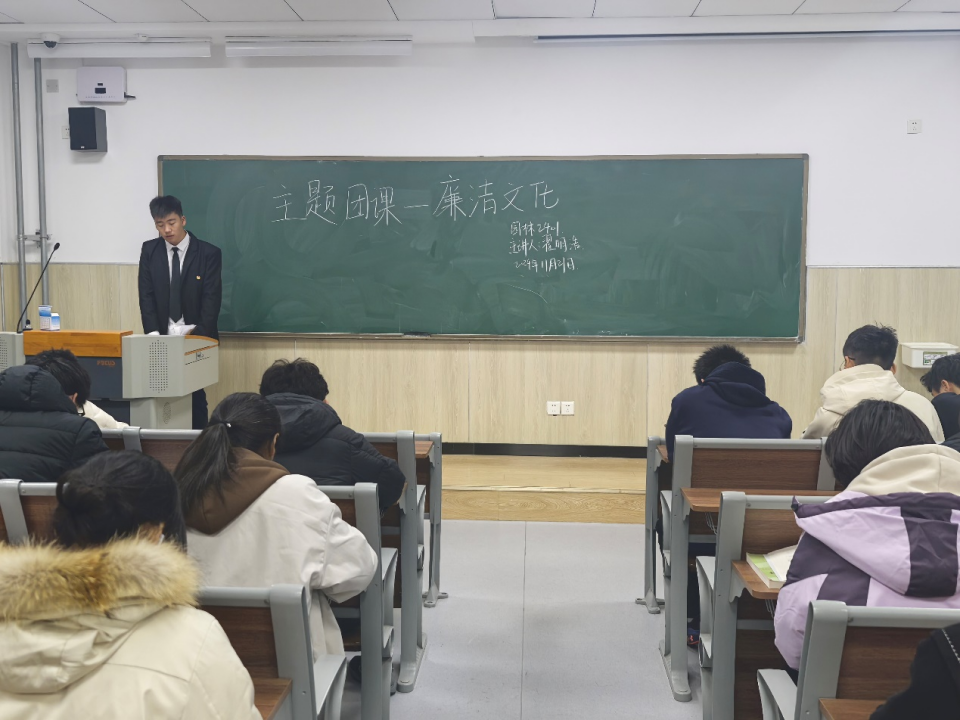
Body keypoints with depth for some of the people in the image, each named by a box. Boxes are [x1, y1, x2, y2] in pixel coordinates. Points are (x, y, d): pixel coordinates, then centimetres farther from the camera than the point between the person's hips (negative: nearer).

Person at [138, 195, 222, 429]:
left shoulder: (209, 253, -5)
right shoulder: (149, 250, 4)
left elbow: (212, 298, -9)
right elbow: (146, 295, 1)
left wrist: (197, 334, -18)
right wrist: (153, 333, -11)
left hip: (196, 338, -2)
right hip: (163, 337, 2)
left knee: (195, 393, -2)